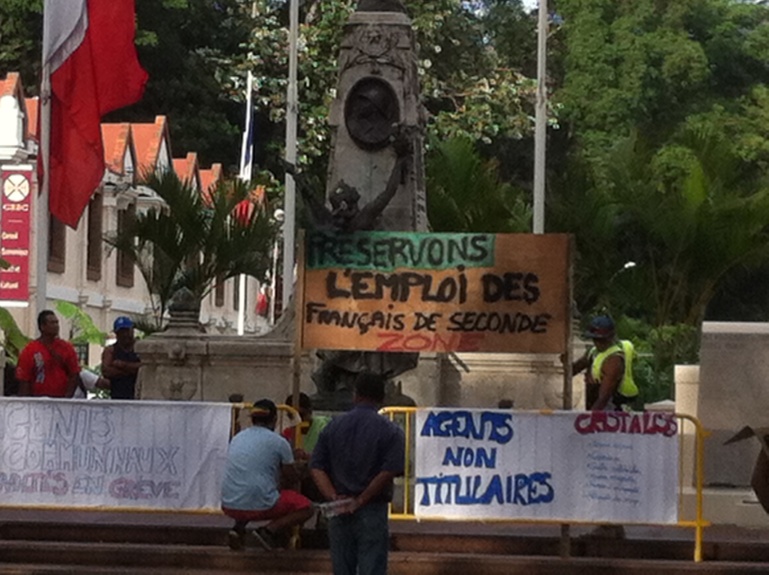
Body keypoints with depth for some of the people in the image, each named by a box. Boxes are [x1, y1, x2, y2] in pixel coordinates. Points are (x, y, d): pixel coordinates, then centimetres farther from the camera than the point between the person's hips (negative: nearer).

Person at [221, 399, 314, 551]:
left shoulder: (236, 439, 14)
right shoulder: (279, 442, -2)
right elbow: (291, 479, 8)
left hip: (229, 507, 5)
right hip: (261, 507, -5)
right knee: (306, 507, 14)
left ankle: (238, 528, 11)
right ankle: (269, 530, -8)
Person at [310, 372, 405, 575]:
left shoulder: (333, 427, 7)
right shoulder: (390, 431, -5)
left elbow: (317, 467, 0)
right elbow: (388, 472, -16)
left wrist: (334, 497, -10)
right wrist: (360, 501, -11)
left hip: (338, 513, 4)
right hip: (372, 512, -4)